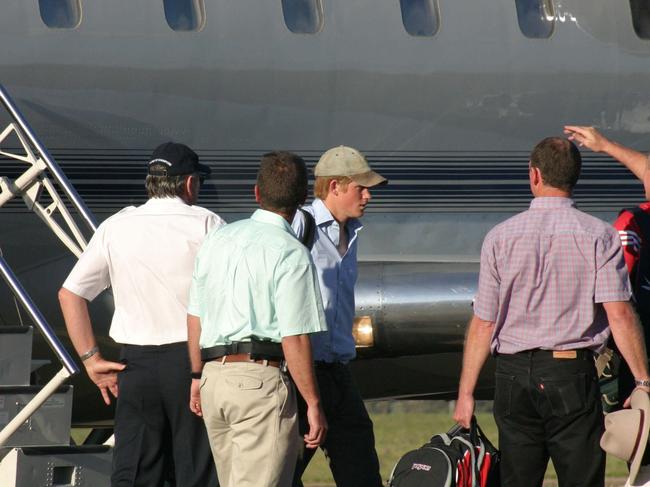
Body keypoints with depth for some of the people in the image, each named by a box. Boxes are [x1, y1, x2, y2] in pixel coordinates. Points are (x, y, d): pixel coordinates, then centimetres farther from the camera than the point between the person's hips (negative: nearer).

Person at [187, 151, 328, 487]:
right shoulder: (291, 254, -10)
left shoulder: (216, 240, 11)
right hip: (261, 380, -7)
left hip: (214, 374, 7)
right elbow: (294, 339, -14)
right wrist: (313, 405, -8)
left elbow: (195, 317, 17)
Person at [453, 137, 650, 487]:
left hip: (514, 373, 1)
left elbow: (483, 325, 1)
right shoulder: (599, 236, -3)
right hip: (573, 374, -1)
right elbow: (619, 315, -10)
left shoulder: (501, 237, 0)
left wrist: (465, 393, 7)